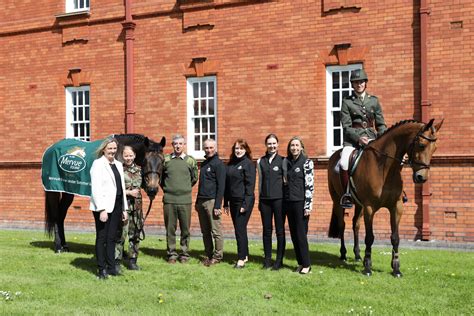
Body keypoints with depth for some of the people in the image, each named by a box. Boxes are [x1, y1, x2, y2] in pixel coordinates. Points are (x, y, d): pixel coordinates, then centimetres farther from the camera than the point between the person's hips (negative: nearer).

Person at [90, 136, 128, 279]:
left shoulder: (118, 164, 15)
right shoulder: (98, 164, -7)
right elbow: (96, 188, -13)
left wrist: (124, 208, 15)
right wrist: (102, 209, -20)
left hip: (116, 205, 6)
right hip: (103, 206, -6)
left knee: (112, 238, 10)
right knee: (102, 238, 1)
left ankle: (111, 267, 17)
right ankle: (102, 269, 7)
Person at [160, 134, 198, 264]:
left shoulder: (191, 161, 3)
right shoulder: (165, 160, 3)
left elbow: (194, 179, 13)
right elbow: (160, 177, 14)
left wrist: (186, 189, 11)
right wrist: (166, 188, 10)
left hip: (185, 200, 0)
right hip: (169, 200, 0)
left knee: (185, 229, 4)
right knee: (170, 229, 5)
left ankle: (184, 254, 16)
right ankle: (171, 254, 15)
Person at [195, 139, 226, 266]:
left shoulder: (218, 164, -6)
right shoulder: (204, 164, 18)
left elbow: (221, 186, -11)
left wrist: (217, 205, -16)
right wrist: (197, 202, 18)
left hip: (212, 201, -8)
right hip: (201, 202, 8)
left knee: (216, 230, -3)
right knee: (205, 231, 11)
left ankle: (218, 256, 5)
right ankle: (209, 255, 19)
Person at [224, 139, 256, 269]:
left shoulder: (248, 164, -7)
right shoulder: (231, 164, 12)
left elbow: (250, 185, -12)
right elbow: (227, 184, 14)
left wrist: (245, 204, -17)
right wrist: (226, 203, 11)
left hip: (244, 201, -7)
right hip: (233, 201, 7)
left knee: (240, 229, -8)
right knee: (239, 229, 11)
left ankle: (241, 259, -4)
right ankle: (245, 255, 21)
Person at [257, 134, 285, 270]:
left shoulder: (283, 161, 0)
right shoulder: (260, 161, 9)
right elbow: (260, 181, 13)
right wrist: (259, 200, 12)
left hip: (279, 198, -3)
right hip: (265, 199, 3)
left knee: (280, 230, 1)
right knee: (266, 230, 7)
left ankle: (279, 260, 8)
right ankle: (267, 259, 15)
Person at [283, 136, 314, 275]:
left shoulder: (306, 162, -7)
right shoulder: (286, 162, 9)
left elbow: (309, 185, -11)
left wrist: (308, 206, -15)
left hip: (300, 203, -6)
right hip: (289, 202, 6)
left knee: (301, 234, -4)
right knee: (293, 234, 9)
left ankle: (306, 264, 6)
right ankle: (300, 262, 18)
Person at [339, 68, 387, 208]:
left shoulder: (374, 101, 14)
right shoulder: (347, 102, 5)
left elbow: (381, 124, 13)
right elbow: (346, 126, -3)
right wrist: (358, 138, -18)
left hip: (371, 136, 3)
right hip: (352, 138, -3)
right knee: (344, 162, -29)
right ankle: (347, 194, -15)